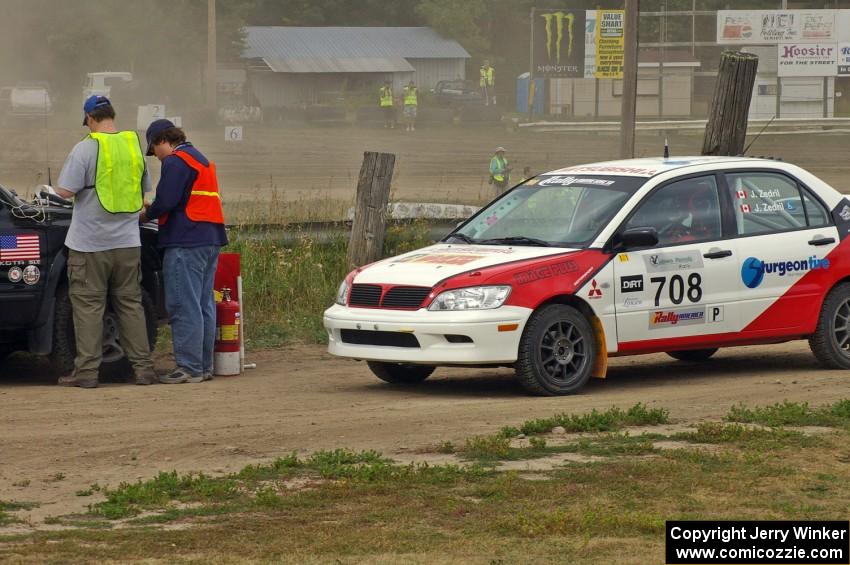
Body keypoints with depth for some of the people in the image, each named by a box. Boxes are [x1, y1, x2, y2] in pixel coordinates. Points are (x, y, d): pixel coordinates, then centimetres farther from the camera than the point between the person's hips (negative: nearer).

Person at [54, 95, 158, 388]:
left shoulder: (86, 149, -13)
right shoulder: (134, 146, 5)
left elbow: (65, 191, -15)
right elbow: (144, 190, 17)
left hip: (90, 243, -5)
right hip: (128, 241, 5)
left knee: (88, 306, 1)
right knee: (130, 304, 11)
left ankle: (87, 371, 1)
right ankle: (143, 367, 9)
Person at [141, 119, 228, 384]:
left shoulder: (176, 162, -9)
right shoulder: (201, 159, 21)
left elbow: (165, 202, -17)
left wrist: (146, 215, 1)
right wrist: (154, 210, 18)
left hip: (186, 243, -10)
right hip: (210, 239, 10)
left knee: (184, 306, -7)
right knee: (204, 305, 12)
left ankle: (189, 367, -9)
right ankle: (205, 366, 15)